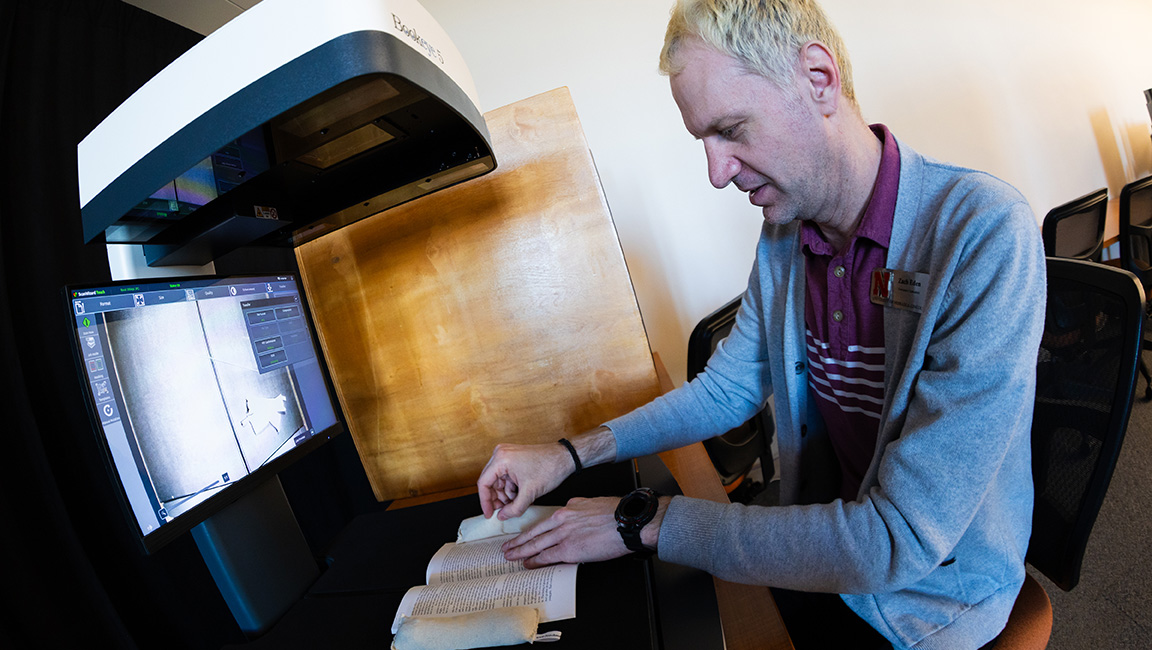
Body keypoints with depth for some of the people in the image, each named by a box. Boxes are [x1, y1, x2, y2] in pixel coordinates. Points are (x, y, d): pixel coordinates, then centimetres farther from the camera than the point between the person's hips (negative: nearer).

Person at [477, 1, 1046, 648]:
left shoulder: (987, 234, -27)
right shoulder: (782, 239, -4)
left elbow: (901, 541, -29)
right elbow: (727, 389, 6)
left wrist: (646, 522, -24)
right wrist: (571, 454, -6)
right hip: (819, 554, 5)